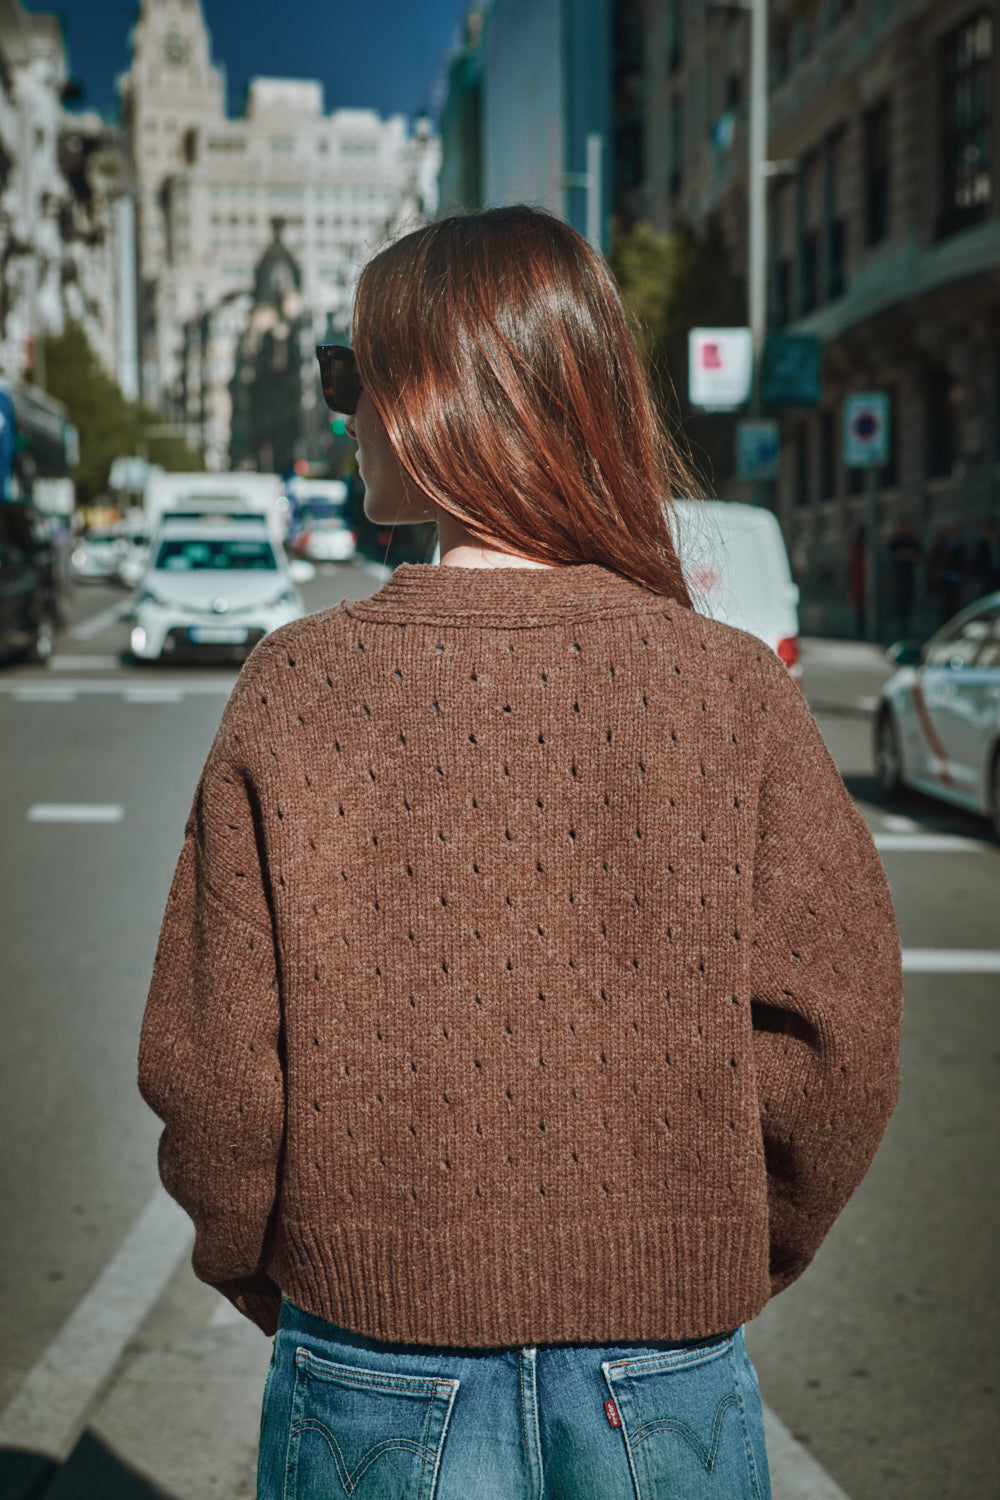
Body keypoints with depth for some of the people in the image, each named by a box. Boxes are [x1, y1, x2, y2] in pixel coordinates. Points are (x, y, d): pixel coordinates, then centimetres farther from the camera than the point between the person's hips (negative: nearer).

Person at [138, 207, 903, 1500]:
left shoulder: (295, 689, -11)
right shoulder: (733, 690, -10)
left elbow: (208, 1063, -9)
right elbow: (832, 1034, -7)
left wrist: (253, 1266, 10)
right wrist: (732, 1263, 10)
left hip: (375, 1381, 0)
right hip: (666, 1387, 1)